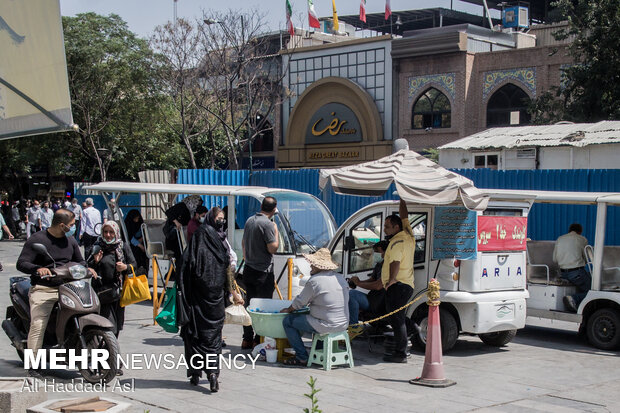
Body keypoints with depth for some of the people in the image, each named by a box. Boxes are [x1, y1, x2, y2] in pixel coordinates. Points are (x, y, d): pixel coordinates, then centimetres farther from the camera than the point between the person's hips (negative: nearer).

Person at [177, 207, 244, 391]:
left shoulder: (191, 255, -7)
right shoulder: (222, 254, 0)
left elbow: (183, 282, -7)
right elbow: (229, 278, 7)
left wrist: (184, 305, -1)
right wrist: (235, 294, 21)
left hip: (195, 303, -2)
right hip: (215, 302, 2)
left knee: (194, 335, 10)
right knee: (213, 336, 7)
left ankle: (195, 373, 15)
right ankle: (213, 372, -8)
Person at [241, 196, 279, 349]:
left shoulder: (249, 221, 9)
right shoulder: (267, 224, -16)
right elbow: (272, 248, -17)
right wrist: (276, 232, -4)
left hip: (248, 269, 8)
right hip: (263, 271, -8)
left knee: (249, 304, 13)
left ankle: (247, 339, 18)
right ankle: (258, 340, 0)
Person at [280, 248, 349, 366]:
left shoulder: (314, 281, -15)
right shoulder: (341, 278, 8)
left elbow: (299, 302, -3)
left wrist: (288, 310, 16)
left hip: (327, 326, -8)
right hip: (343, 324, 8)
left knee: (288, 321, 4)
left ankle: (302, 358, 4)